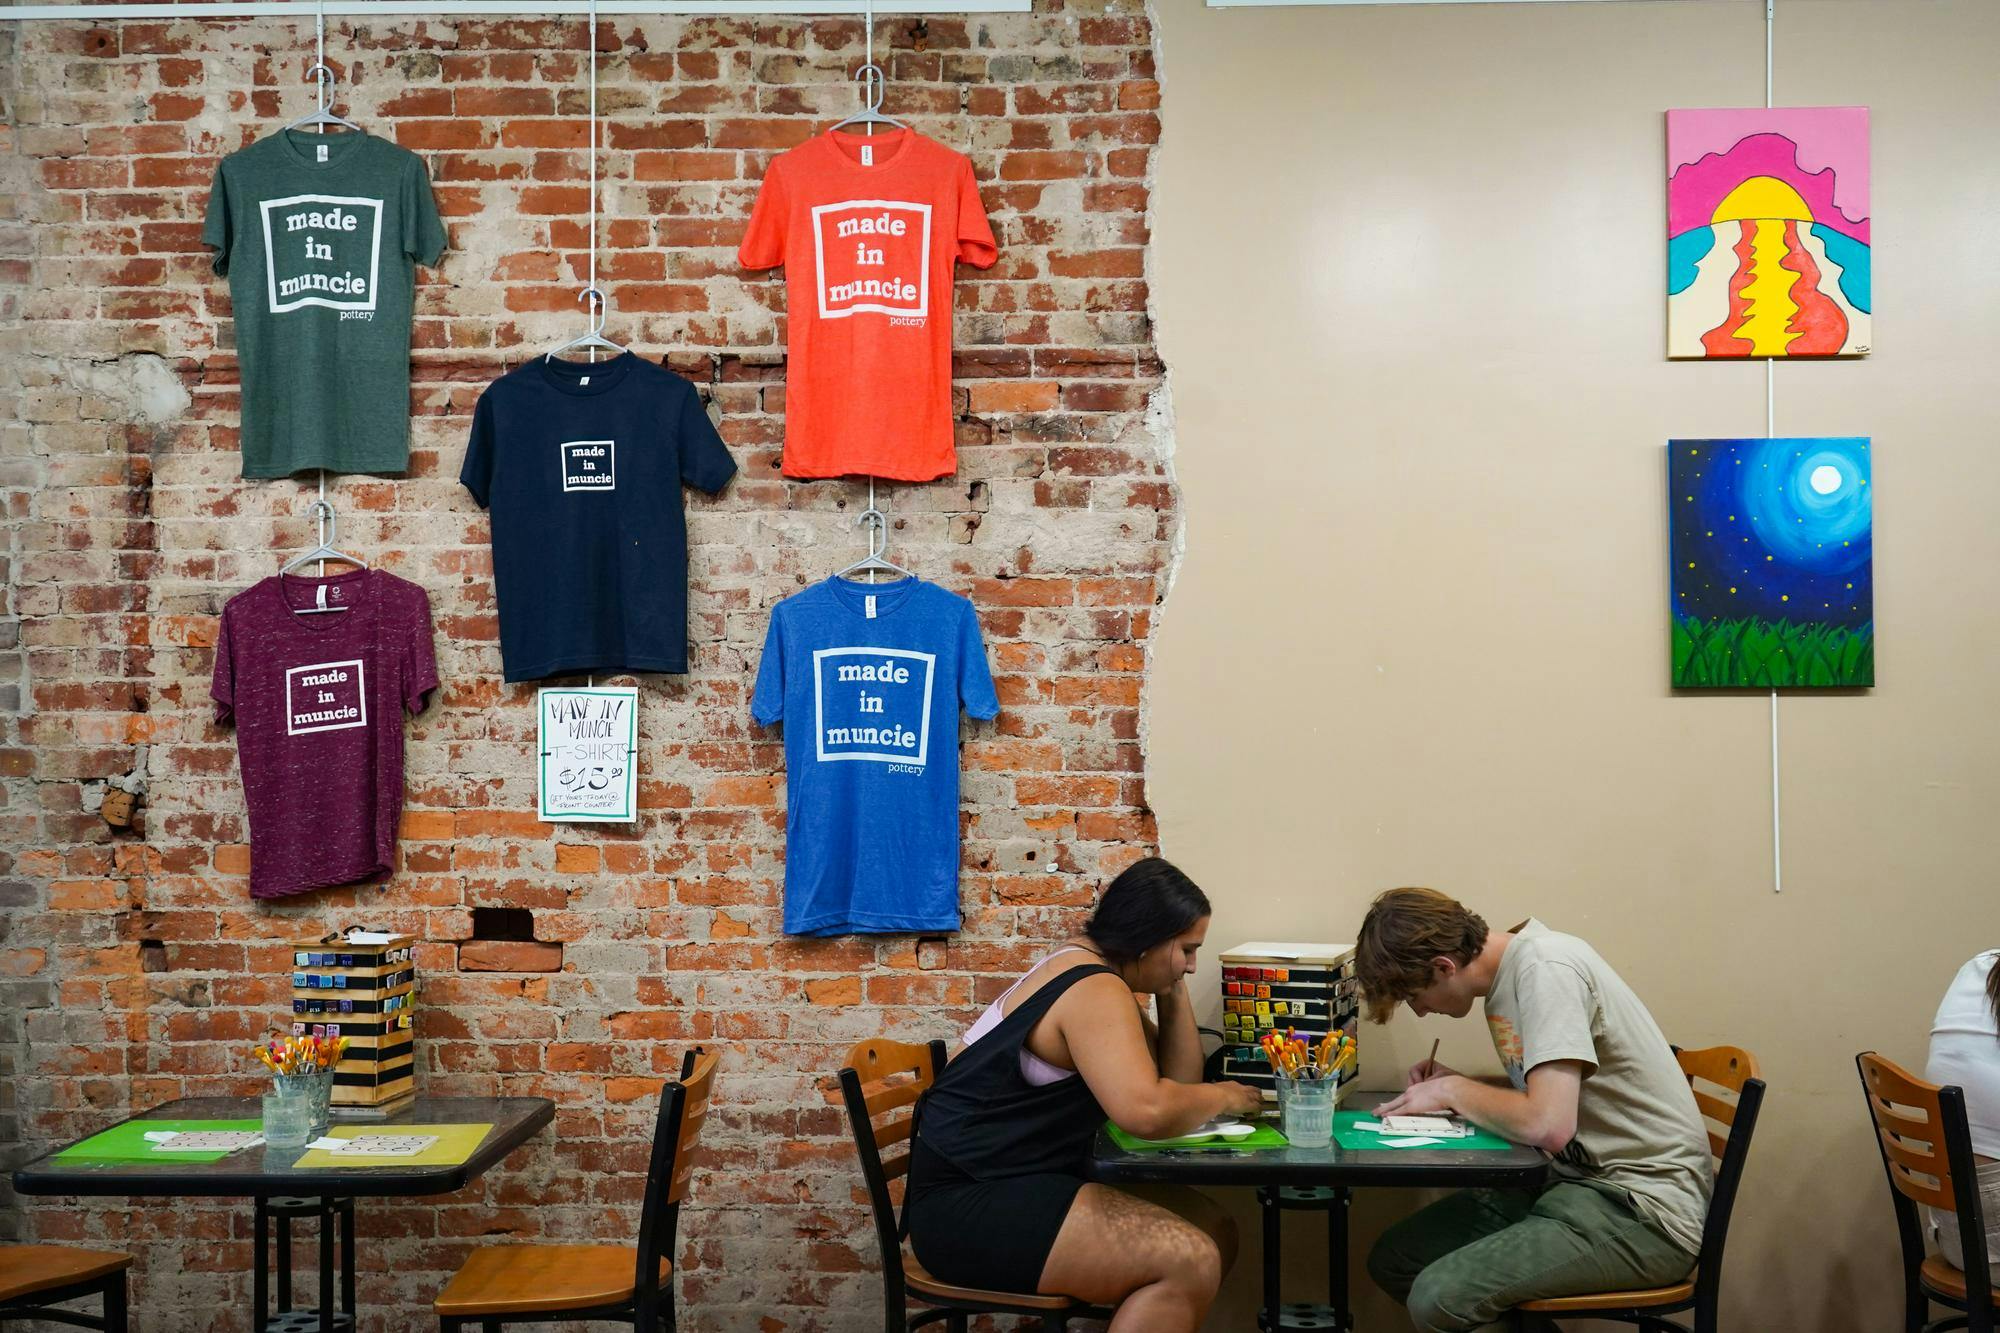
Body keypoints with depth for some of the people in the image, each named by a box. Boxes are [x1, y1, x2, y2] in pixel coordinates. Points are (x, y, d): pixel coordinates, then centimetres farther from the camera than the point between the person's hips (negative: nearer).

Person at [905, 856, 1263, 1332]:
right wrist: (1222, 1097, -13)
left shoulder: (1094, 973, 14)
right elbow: (1146, 1111, -31)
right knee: (1189, 1262, -23)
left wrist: (1173, 994, 3)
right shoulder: (1094, 991, -17)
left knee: (1213, 1233, 5)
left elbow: (1175, 1081, 14)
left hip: (1021, 1183, 11)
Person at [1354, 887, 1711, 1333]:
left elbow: (1548, 1125, -27)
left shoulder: (1547, 968, -18)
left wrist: (1455, 1091, -11)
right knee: (1393, 1261, 5)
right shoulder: (1508, 969, 9)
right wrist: (1456, 1087, 5)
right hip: (1577, 1179, 10)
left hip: (1645, 1208, -10)